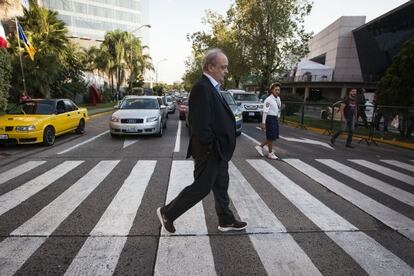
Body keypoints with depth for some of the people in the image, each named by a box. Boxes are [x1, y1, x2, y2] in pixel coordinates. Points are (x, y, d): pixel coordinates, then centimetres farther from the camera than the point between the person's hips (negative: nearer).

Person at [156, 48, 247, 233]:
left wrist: (220, 149, 11)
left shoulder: (211, 87, 11)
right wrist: (212, 148, -18)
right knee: (201, 187, 4)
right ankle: (167, 213, 22)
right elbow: (201, 125, -26)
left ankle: (226, 221, 36)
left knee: (221, 187, 19)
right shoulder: (202, 88, -21)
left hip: (218, 151, 10)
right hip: (209, 152, -10)